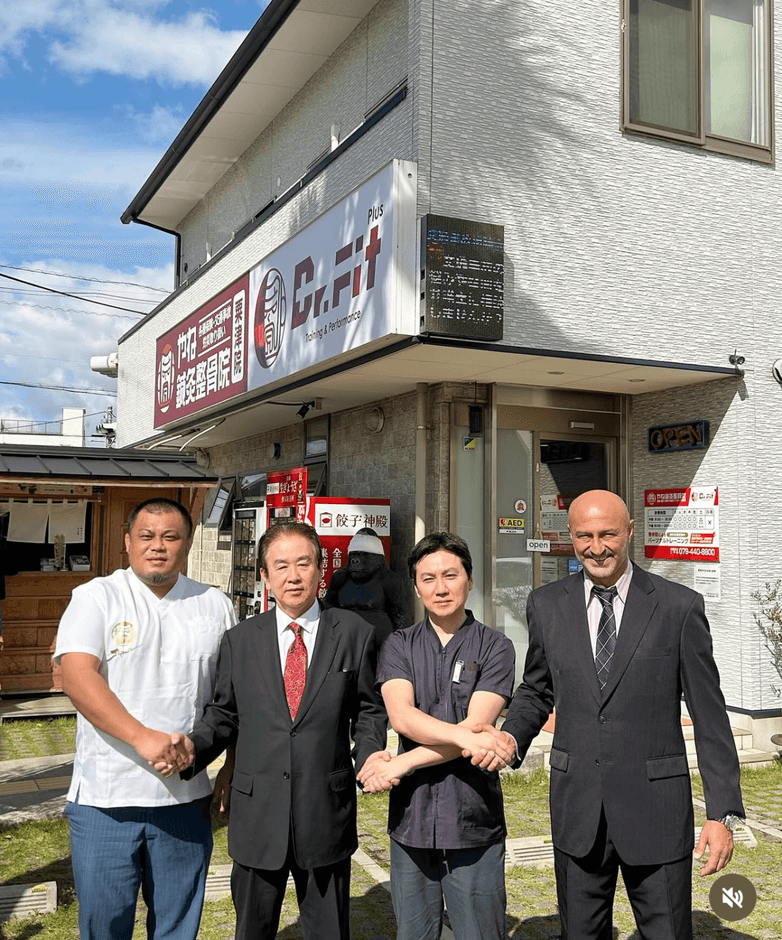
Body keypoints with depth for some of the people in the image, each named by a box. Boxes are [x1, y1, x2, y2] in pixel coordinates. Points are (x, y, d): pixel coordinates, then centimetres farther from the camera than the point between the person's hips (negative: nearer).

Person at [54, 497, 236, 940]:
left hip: (186, 799, 2)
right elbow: (76, 674, -14)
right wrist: (143, 738, -22)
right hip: (105, 798, -2)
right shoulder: (97, 596, -2)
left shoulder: (216, 605, 7)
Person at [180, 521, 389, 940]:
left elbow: (368, 710, 4)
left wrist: (370, 757, -13)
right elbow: (223, 713, 6)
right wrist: (192, 745, -13)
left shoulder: (354, 634, 0)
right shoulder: (239, 640, 3)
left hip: (327, 815, -1)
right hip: (258, 815, 1)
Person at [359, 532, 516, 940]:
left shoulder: (494, 647, -1)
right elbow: (401, 716, -10)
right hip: (411, 820, 2)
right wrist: (467, 737, -23)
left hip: (474, 825, -2)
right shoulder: (399, 646, 6)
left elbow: (476, 725, -11)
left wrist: (401, 764, -14)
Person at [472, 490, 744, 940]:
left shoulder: (679, 606, -6)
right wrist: (511, 735, -6)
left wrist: (724, 813, -7)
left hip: (655, 808, -2)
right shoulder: (547, 604, 2)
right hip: (577, 807, 3)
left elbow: (710, 716, -4)